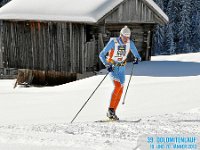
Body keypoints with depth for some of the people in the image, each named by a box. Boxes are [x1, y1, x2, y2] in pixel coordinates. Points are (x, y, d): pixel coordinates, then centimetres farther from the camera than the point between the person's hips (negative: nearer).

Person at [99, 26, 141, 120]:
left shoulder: (130, 43, -7)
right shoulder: (113, 42, -19)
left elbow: (137, 55, 1)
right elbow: (101, 55, -16)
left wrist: (137, 58, -23)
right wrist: (107, 65, -28)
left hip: (121, 68, 5)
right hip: (112, 67, -5)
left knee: (121, 90, -1)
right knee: (118, 86, -22)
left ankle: (112, 112, 8)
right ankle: (110, 109, -14)